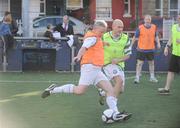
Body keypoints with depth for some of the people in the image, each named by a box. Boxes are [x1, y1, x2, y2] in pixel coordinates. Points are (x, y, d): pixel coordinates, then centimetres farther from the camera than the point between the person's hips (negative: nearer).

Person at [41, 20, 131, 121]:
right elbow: (84, 47, -27)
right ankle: (53, 90, -5)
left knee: (110, 89, 0)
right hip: (90, 67, -10)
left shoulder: (97, 38, 22)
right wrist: (79, 56, -45)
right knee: (80, 90, -18)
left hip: (97, 70, 10)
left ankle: (116, 114, -6)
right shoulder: (92, 37, -7)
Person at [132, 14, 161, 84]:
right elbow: (135, 37, -2)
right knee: (139, 63, -5)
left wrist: (158, 43, 0)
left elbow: (156, 36, 14)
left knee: (151, 63, 13)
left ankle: (152, 77, 25)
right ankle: (137, 77, 1)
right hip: (141, 49, -4)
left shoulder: (154, 27, 3)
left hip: (151, 49, 4)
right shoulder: (140, 28, -8)